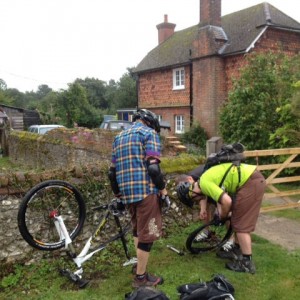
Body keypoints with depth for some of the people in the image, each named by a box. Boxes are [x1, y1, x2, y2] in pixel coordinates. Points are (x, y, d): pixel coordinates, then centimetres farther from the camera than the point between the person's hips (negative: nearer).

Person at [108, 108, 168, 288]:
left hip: (128, 192, 7)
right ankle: (141, 277, 11)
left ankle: (140, 265, 31)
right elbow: (153, 167, -16)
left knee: (138, 229, 24)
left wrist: (118, 194, 26)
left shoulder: (119, 137, 19)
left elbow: (112, 172, 17)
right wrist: (163, 188, -4)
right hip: (146, 191, -7)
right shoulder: (149, 133, -3)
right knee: (147, 233, 2)